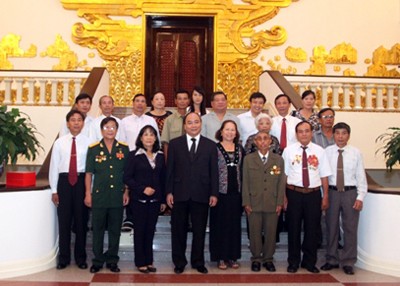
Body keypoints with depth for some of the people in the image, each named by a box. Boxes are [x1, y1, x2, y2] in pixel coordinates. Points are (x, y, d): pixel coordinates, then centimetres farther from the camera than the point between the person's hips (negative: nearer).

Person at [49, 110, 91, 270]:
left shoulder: (88, 142, -2)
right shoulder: (59, 142, 2)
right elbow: (54, 166, 4)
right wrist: (54, 190, 1)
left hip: (82, 181, -1)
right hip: (64, 181, 1)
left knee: (81, 220, 8)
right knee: (64, 220, 6)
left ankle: (80, 257, 21)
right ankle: (63, 258, 19)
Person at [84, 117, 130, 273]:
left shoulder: (124, 148, 3)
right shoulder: (93, 148, 0)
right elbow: (89, 173, 2)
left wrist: (127, 192, 3)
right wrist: (88, 194, -2)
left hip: (117, 196, 1)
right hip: (99, 196, -1)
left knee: (115, 230, 8)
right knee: (98, 229, 7)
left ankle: (112, 260, 19)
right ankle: (98, 260, 18)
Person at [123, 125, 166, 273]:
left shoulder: (160, 156, 7)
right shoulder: (134, 155, -4)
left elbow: (163, 179, 10)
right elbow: (127, 178, -7)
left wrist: (163, 200, 8)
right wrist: (142, 188, -17)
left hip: (155, 199, 3)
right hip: (139, 199, -3)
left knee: (150, 230, 8)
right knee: (140, 230, 4)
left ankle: (149, 261, 17)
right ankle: (140, 262, 12)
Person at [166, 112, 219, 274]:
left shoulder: (210, 145, 5)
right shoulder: (174, 144, 5)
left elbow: (213, 171, 4)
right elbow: (170, 169, 3)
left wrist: (214, 193, -2)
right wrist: (169, 192, -3)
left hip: (201, 194, 0)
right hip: (180, 194, 0)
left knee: (199, 230, 8)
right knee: (178, 230, 8)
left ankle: (198, 262, 22)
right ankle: (179, 262, 20)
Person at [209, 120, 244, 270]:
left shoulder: (240, 149, 10)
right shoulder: (215, 148, -3)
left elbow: (243, 171, 12)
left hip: (236, 193, 4)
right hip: (221, 193, -4)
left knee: (235, 224, 8)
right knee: (220, 225, 2)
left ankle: (232, 256, 18)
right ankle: (221, 257, 12)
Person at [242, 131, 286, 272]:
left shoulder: (278, 159, 7)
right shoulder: (248, 159, 5)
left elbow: (281, 182, 5)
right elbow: (245, 182, 2)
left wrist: (280, 203, -1)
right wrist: (246, 202, -4)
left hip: (272, 204, 1)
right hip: (254, 203, -1)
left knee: (271, 232, 5)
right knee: (255, 232, 4)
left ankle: (268, 259, 19)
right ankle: (256, 259, 17)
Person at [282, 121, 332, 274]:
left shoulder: (319, 151, 4)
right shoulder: (288, 151, 1)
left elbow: (324, 175, 4)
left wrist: (325, 197, 2)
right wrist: (283, 196, -5)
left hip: (314, 194, 1)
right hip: (294, 193, -1)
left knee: (312, 229, 9)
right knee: (294, 229, 8)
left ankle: (309, 262, 25)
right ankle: (293, 262, 21)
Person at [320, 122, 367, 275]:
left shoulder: (356, 153, -2)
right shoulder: (327, 152, -2)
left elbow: (361, 176, 0)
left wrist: (360, 197, -5)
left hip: (350, 193, 0)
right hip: (332, 192, 1)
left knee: (350, 228, 5)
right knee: (332, 227, 11)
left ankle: (348, 262, 18)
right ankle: (332, 260, 26)